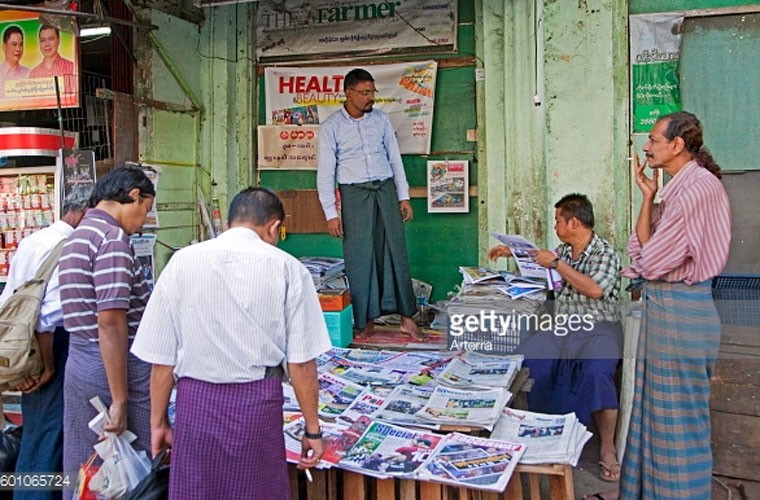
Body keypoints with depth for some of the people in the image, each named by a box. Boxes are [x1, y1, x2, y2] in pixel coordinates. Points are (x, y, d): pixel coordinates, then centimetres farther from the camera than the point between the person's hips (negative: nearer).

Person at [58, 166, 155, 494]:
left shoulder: (79, 236, 15)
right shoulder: (113, 237, -15)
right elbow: (110, 321, -22)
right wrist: (120, 399, -21)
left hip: (80, 365, 9)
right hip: (114, 367, -9)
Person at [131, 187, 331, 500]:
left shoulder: (182, 262, -1)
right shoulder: (287, 268, -6)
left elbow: (162, 359, 1)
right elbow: (301, 363, -6)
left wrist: (159, 421, 12)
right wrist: (312, 429, 4)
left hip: (196, 402, 2)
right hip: (257, 403, -1)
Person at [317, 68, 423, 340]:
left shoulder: (381, 119, 8)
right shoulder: (331, 127, -3)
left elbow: (395, 159, 12)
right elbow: (325, 172, -4)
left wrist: (404, 197, 7)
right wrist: (331, 213, -9)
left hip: (385, 189, 3)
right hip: (354, 194, -3)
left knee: (395, 251, 2)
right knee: (360, 256, -1)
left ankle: (407, 317, 7)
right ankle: (366, 320, 11)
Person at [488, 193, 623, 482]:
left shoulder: (605, 253, -6)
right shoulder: (563, 251, 15)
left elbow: (594, 289, -23)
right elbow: (541, 263, 37)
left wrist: (557, 263, -16)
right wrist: (512, 252, 35)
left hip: (598, 329, -6)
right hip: (562, 328, 6)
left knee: (596, 372, -36)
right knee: (523, 359, -19)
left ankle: (608, 448, -21)